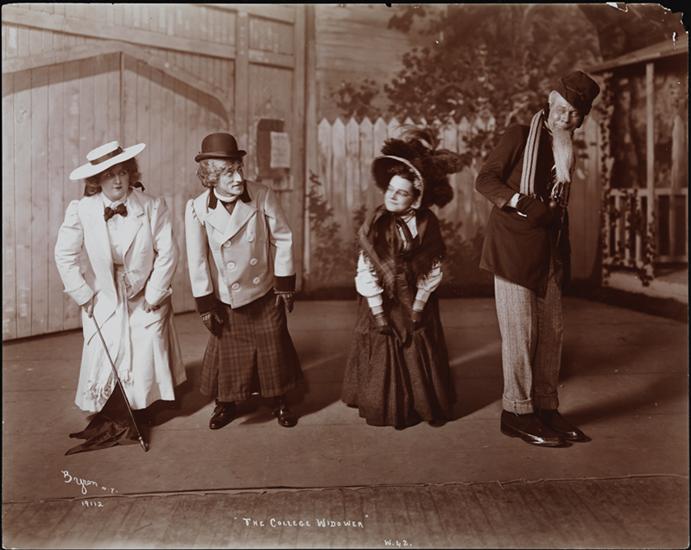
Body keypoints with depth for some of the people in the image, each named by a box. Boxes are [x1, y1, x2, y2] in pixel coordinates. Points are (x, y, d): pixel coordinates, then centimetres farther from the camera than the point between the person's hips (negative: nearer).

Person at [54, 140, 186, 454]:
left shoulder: (153, 207, -14)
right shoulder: (81, 210, -12)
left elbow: (167, 253, -11)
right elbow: (65, 256, -3)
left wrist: (154, 294, -9)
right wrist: (84, 296, -4)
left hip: (145, 299, -1)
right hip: (104, 300, 1)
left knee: (144, 361, 1)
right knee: (104, 360, 3)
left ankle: (138, 417, 25)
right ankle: (107, 421, 27)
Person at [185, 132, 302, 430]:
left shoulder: (263, 196, -16)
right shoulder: (197, 209, -15)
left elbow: (283, 239, -6)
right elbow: (197, 259, -8)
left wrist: (285, 283, -4)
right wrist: (205, 304, -5)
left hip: (265, 293, 0)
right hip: (226, 299, 0)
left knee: (274, 349, 11)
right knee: (227, 352, 11)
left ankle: (280, 402, 32)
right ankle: (225, 404, 34)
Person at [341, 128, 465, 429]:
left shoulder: (427, 225, -8)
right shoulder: (375, 226, -13)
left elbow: (433, 269, -4)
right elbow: (365, 272, -13)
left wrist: (419, 306, -7)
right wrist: (378, 312, -15)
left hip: (416, 302, 2)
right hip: (383, 302, -1)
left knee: (422, 358, 11)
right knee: (383, 360, 6)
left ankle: (424, 406, 31)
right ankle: (388, 408, 26)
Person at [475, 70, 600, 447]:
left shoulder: (566, 151, 18)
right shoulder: (519, 136, -1)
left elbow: (559, 207, 20)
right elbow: (484, 180, -7)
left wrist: (564, 256, 14)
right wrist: (521, 201, -21)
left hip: (548, 250, 7)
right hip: (514, 245, -7)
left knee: (552, 331, 7)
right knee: (520, 331, -5)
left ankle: (546, 408, 18)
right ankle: (517, 413, 6)